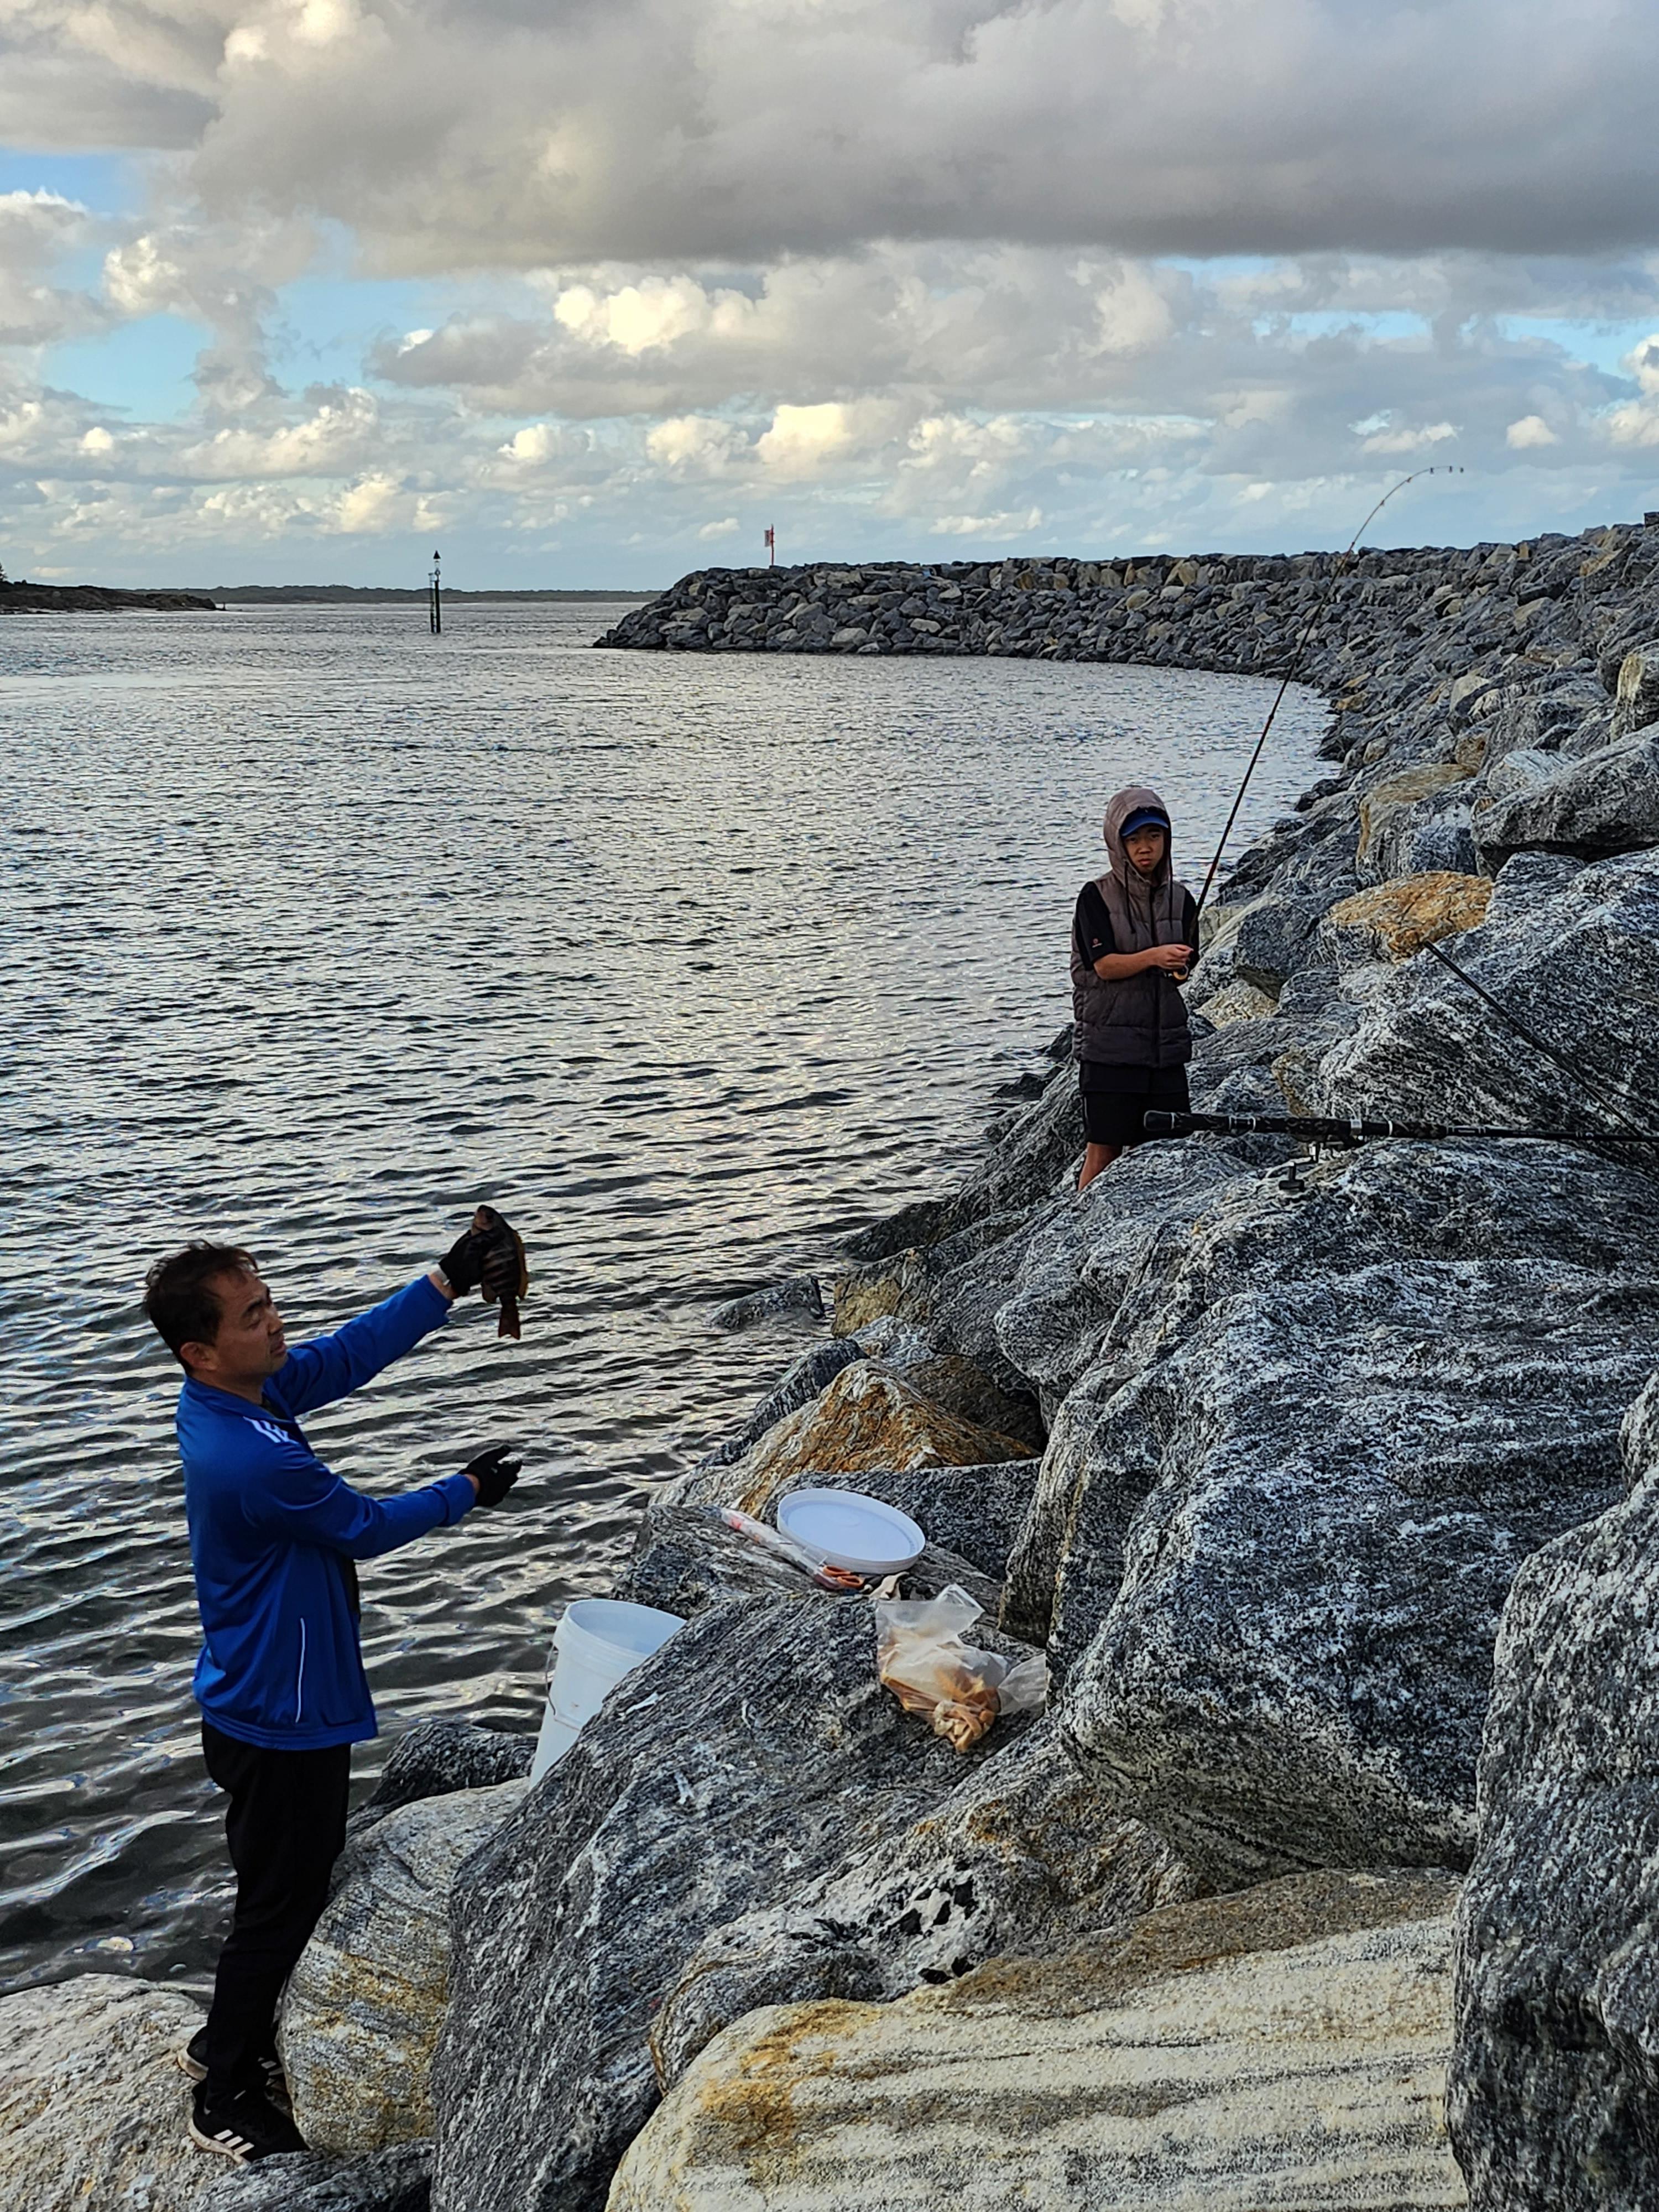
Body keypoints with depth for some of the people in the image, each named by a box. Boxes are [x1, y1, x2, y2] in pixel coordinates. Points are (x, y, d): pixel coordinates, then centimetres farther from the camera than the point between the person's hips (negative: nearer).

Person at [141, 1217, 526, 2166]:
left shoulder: (237, 1392, -6)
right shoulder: (254, 1460, -33)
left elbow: (352, 1353, 3)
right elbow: (367, 1527, -17)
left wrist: (448, 1283, -6)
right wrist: (469, 1491, -2)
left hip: (259, 1701, 10)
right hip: (282, 1714, -10)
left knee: (287, 1879, 26)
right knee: (284, 1899, 8)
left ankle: (228, 2041, 44)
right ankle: (227, 2101, 24)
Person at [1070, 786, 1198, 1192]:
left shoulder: (1179, 899, 9)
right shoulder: (1097, 897, -5)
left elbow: (1185, 967, 11)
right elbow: (1104, 964, -14)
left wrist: (1179, 968, -11)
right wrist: (1154, 957, -28)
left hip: (1166, 1044, 5)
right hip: (1109, 1045, -4)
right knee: (1104, 1149, -3)